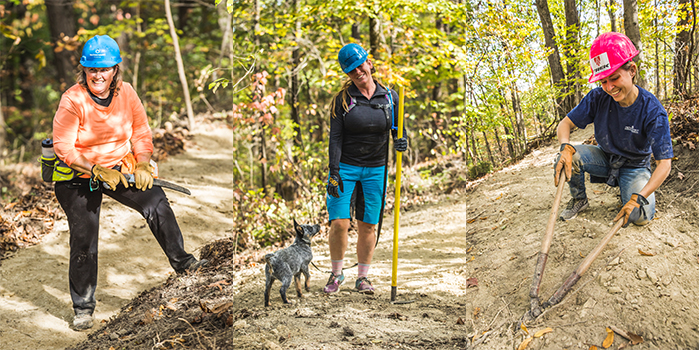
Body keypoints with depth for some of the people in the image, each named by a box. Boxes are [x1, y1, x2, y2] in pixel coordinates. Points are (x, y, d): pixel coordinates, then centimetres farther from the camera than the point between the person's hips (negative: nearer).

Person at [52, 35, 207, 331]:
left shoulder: (126, 93, -5)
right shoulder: (73, 100, -17)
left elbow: (142, 135, 3)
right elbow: (63, 148, -18)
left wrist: (142, 164, -15)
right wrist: (98, 171, -27)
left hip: (120, 169, 3)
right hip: (78, 176, -3)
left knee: (156, 201, -19)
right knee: (84, 237, -5)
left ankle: (181, 261, -4)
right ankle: (83, 307, 10)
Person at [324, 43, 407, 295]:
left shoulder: (390, 97, 4)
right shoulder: (342, 99, -2)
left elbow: (398, 130, 9)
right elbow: (335, 137, -5)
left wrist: (402, 142, -15)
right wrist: (333, 171, -13)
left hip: (375, 170, 2)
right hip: (345, 168, -2)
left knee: (368, 226, 4)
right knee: (339, 224, -9)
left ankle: (362, 277, 18)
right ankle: (336, 274, 12)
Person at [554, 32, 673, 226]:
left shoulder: (653, 111, -27)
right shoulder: (598, 98, -18)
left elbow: (664, 163, -29)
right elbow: (565, 124, -11)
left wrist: (638, 198, -43)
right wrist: (565, 148, -36)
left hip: (635, 166, -2)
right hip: (605, 158, 2)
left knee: (641, 216, -26)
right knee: (568, 157, -27)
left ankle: (627, 192, 10)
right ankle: (579, 201, 2)